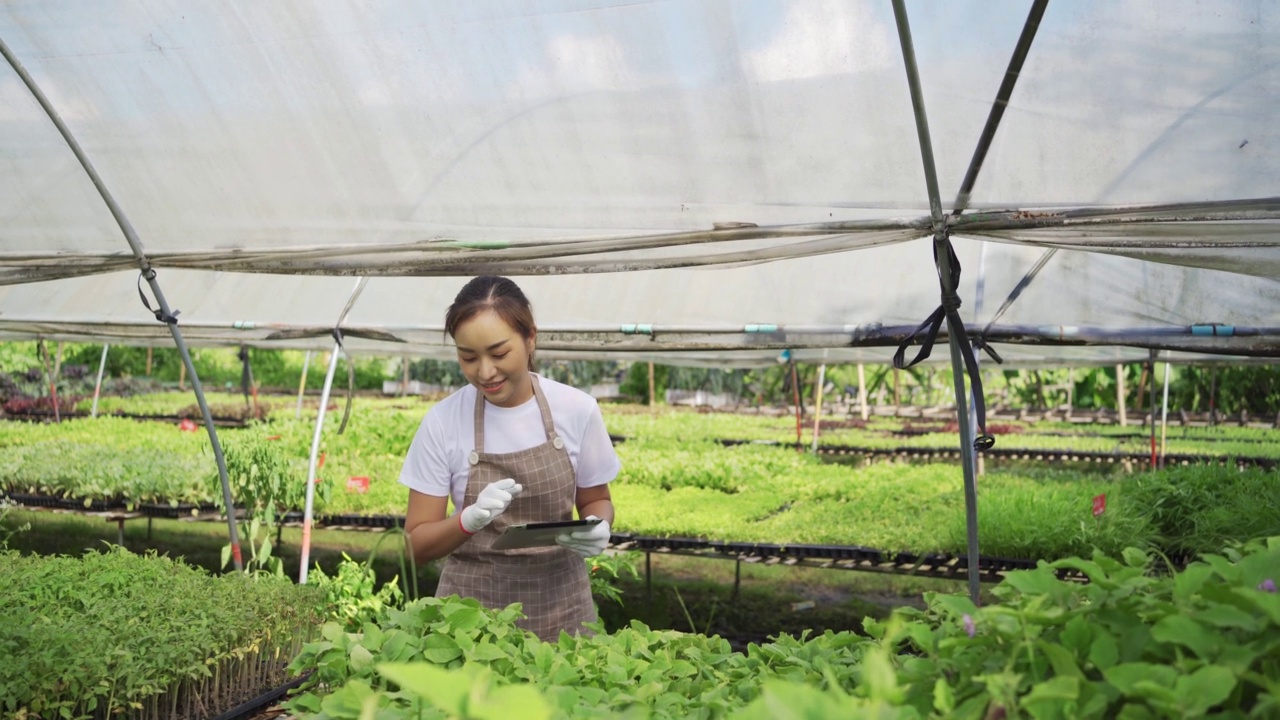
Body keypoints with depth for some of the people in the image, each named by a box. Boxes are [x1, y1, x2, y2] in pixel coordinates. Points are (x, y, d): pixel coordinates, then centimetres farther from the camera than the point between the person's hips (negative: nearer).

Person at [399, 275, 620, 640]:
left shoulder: (578, 410, -8)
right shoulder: (442, 422, -10)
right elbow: (417, 544, -6)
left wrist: (597, 529, -15)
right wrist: (469, 520, -25)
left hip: (560, 603, 1)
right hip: (472, 604, -1)